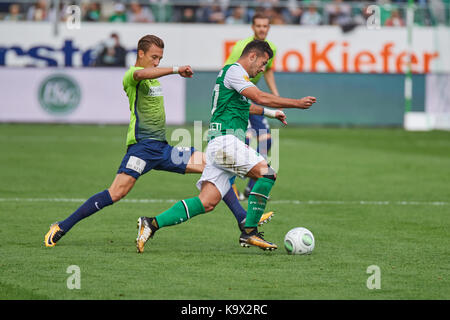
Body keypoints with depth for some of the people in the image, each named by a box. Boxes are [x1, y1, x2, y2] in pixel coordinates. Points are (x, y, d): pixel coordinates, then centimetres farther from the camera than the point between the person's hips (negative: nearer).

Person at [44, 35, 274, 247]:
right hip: (142, 145, -8)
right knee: (116, 193, -21)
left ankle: (244, 220, 1)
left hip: (162, 148, 8)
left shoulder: (153, 77, 22)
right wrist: (176, 70, -41)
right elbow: (141, 74, -31)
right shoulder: (132, 75, -7)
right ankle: (61, 228, -13)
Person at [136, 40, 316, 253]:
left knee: (207, 203, -1)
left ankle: (152, 223, -4)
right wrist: (297, 103, -12)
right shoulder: (234, 71, -5)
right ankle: (249, 232, -12)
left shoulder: (233, 72, 27)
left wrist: (269, 112, 55)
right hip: (226, 141, -10)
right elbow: (260, 97, -17)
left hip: (218, 145, 10)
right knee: (267, 172, -14)